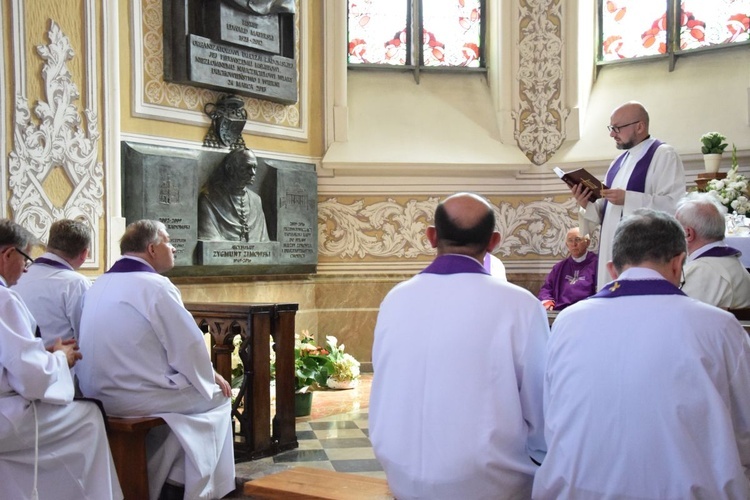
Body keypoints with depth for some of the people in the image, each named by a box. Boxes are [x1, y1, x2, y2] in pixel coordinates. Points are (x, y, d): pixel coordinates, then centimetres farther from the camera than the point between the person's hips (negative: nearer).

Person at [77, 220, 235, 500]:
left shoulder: (99, 285, 10)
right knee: (216, 398, 13)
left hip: (99, 394, 8)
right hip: (135, 399, -8)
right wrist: (210, 377, 5)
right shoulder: (155, 286, -16)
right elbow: (188, 346, -14)